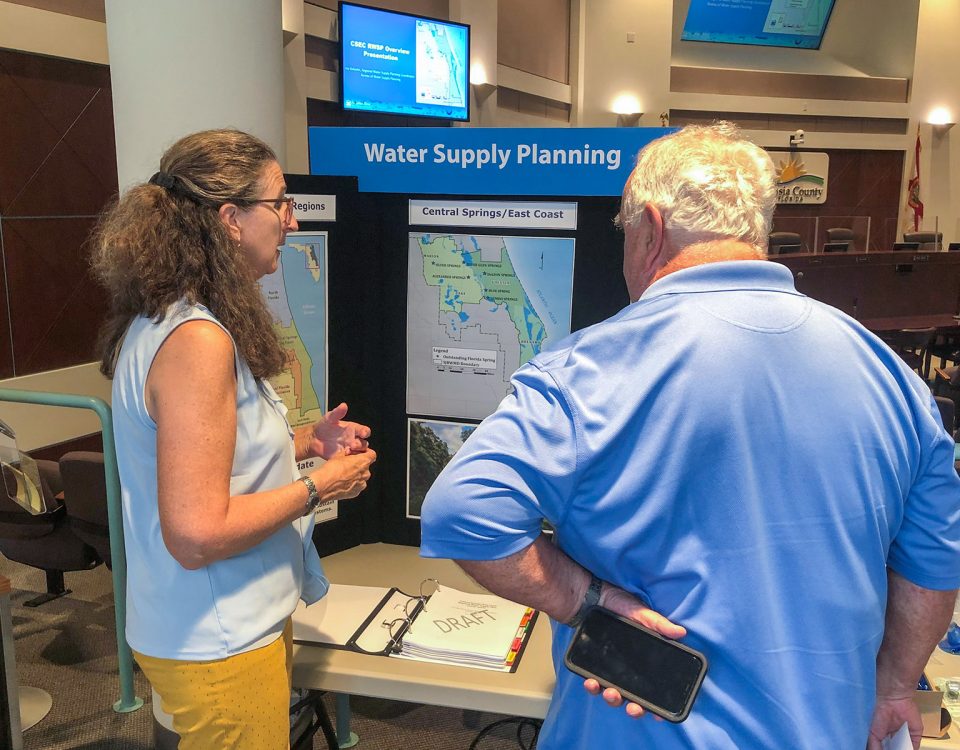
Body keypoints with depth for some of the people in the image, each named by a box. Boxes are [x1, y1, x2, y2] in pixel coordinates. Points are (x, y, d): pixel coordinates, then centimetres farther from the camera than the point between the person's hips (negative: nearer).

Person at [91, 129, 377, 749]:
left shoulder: (165, 321, 5)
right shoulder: (197, 342, -27)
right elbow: (197, 534, -29)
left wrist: (305, 442, 4)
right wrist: (319, 486, -17)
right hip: (219, 648, -9)